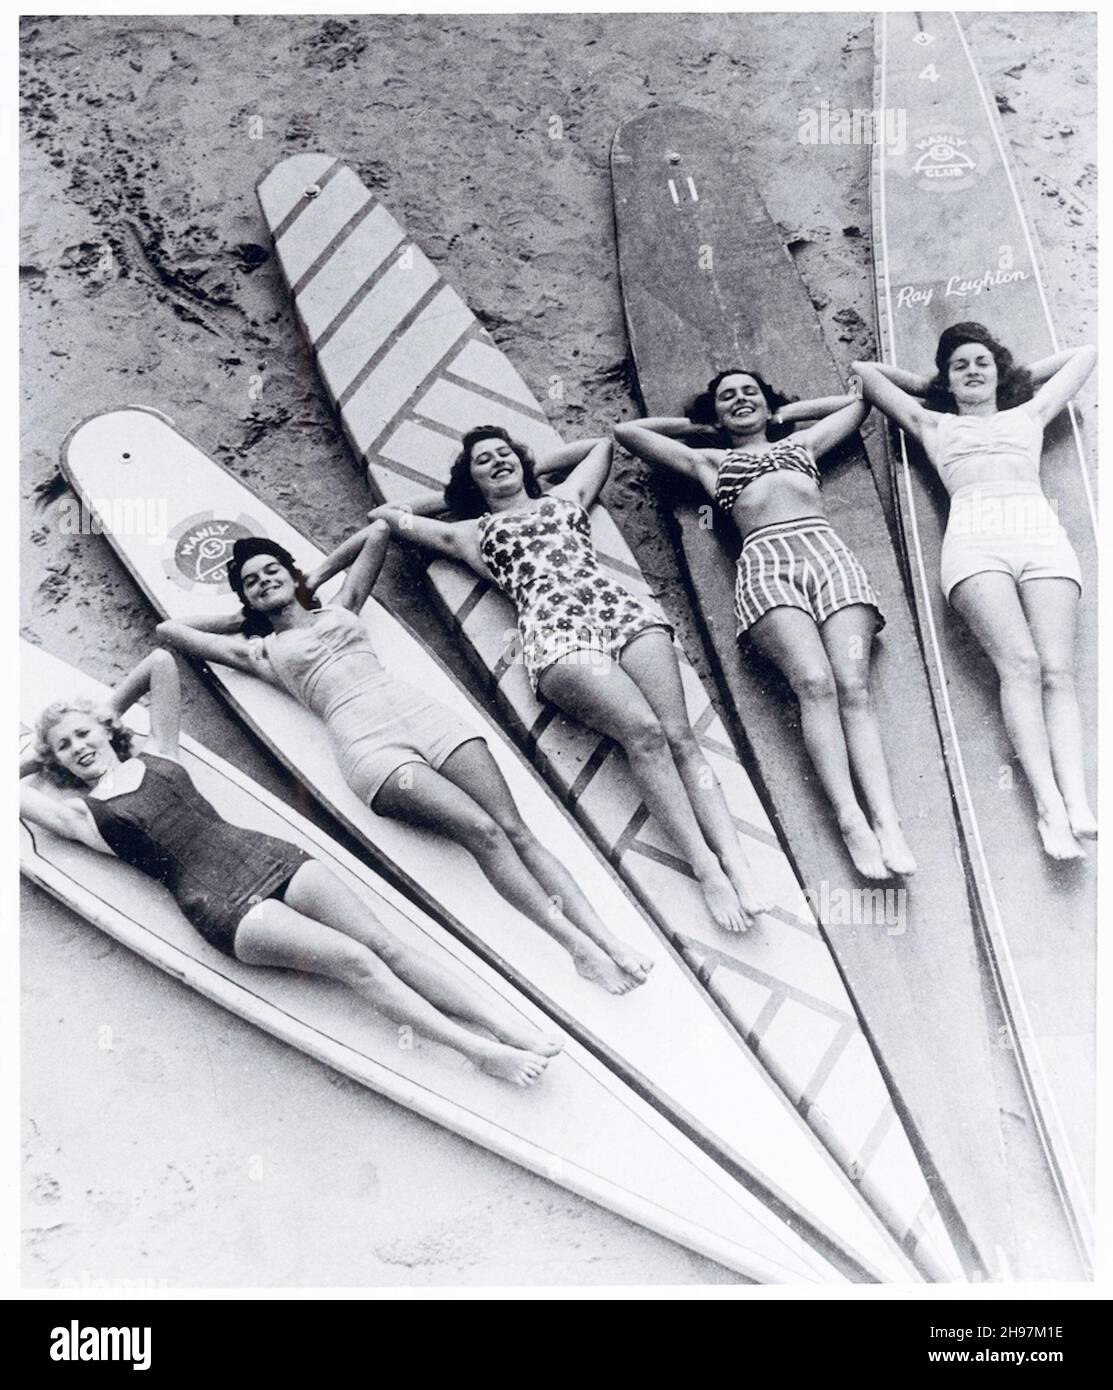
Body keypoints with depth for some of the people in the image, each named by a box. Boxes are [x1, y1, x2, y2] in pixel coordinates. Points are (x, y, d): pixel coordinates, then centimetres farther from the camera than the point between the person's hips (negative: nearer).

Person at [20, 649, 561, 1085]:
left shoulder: (157, 755, 19)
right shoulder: (82, 813, 10)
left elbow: (161, 660, 24)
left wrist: (107, 711, 31)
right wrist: (40, 757, 24)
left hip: (262, 853, 4)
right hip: (221, 903, -4)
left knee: (382, 942, -8)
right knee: (354, 960, -20)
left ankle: (513, 1028, -10)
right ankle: (480, 1052, -20)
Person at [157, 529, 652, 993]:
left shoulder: (339, 608, 29)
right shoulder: (260, 650, 22)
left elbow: (377, 531, 37)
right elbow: (168, 630, 25)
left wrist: (316, 577, 37)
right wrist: (240, 617, 32)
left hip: (418, 709, 4)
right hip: (366, 742, -4)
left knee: (514, 829, -15)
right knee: (481, 830, -26)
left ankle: (607, 938, -24)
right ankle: (576, 945, -31)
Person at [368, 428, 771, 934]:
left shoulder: (566, 495, 33)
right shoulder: (472, 532, 27)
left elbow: (601, 442, 50)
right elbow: (387, 515, 33)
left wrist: (531, 468, 46)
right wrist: (457, 494, 39)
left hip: (620, 607, 3)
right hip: (554, 630, -3)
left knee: (678, 734, -19)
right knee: (643, 730, -28)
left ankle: (737, 864, -30)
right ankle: (705, 868, -31)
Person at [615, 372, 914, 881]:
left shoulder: (802, 442, 36)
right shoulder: (706, 460, 32)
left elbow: (859, 399, 49)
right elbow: (626, 430, 36)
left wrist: (786, 411, 44)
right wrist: (698, 426, 41)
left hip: (829, 551, 2)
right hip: (764, 560, -1)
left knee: (853, 686, -22)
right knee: (814, 681, -29)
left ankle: (887, 821, -37)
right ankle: (851, 820, -40)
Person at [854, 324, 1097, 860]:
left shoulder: (1029, 415, 34)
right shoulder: (933, 424, 30)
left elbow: (1084, 354, 46)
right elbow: (864, 370, 39)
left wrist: (1018, 375, 46)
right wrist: (927, 385, 45)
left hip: (1043, 533, 2)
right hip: (974, 538, -2)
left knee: (1058, 670, -20)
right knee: (1020, 664, -25)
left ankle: (1077, 802, -36)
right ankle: (1050, 806, -36)